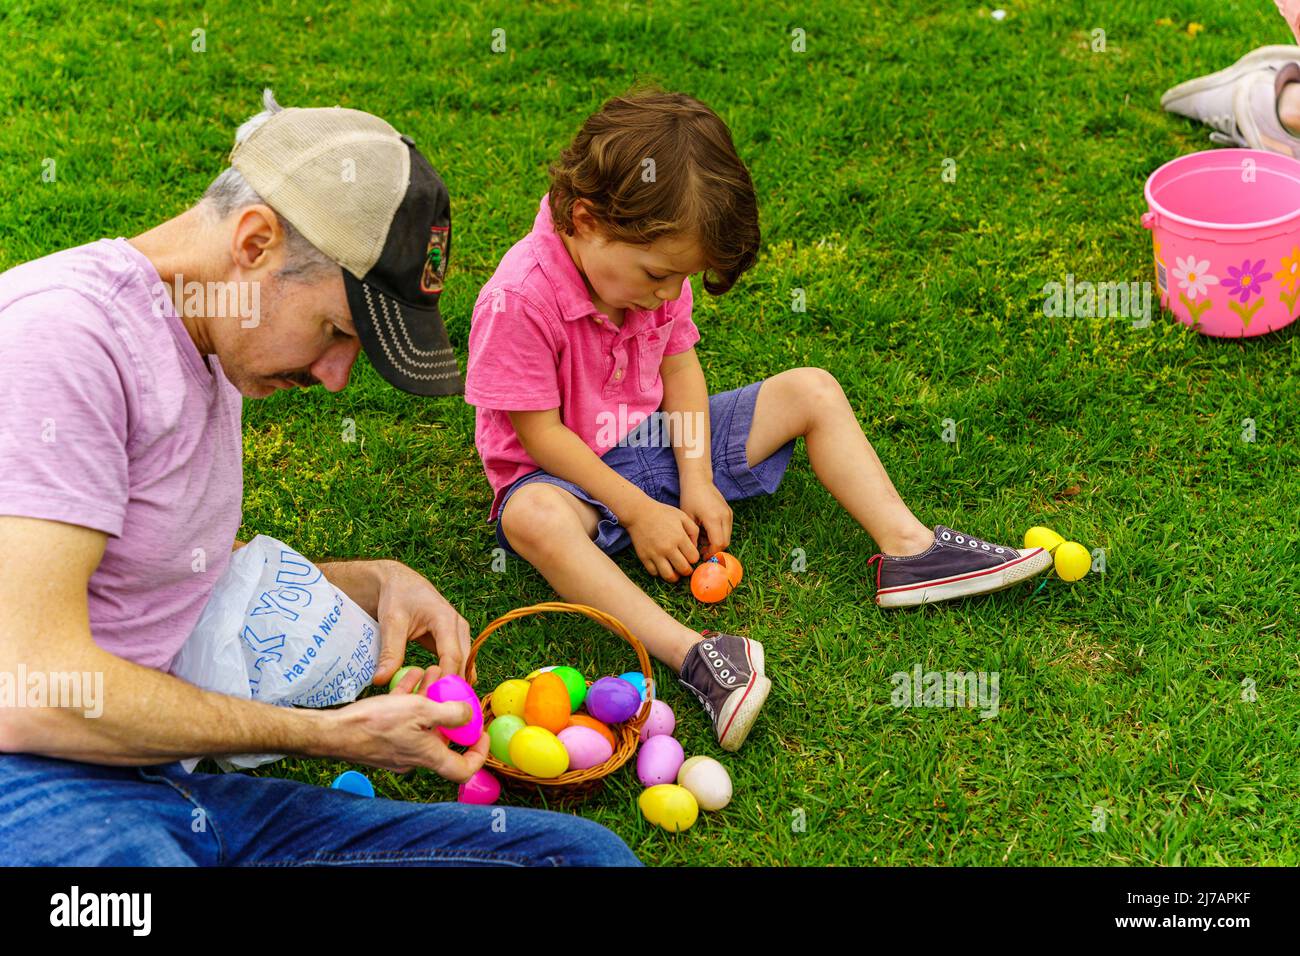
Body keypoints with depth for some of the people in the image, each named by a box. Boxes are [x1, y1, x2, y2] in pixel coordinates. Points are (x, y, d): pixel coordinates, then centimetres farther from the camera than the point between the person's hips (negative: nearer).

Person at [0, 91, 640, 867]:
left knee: (584, 850, -8)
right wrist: (329, 734, -13)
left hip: (183, 799, 10)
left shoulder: (208, 351, 16)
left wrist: (375, 583, 12)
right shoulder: (65, 335, -15)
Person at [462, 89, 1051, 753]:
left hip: (657, 439, 7)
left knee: (812, 391, -1)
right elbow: (541, 434, -24)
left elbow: (679, 365, 1)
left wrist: (697, 481, -11)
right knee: (533, 518, -43)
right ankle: (690, 653, -53)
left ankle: (908, 549, -9)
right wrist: (637, 511, -25)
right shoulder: (518, 299, -27)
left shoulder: (655, 260, -6)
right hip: (566, 474, -6)